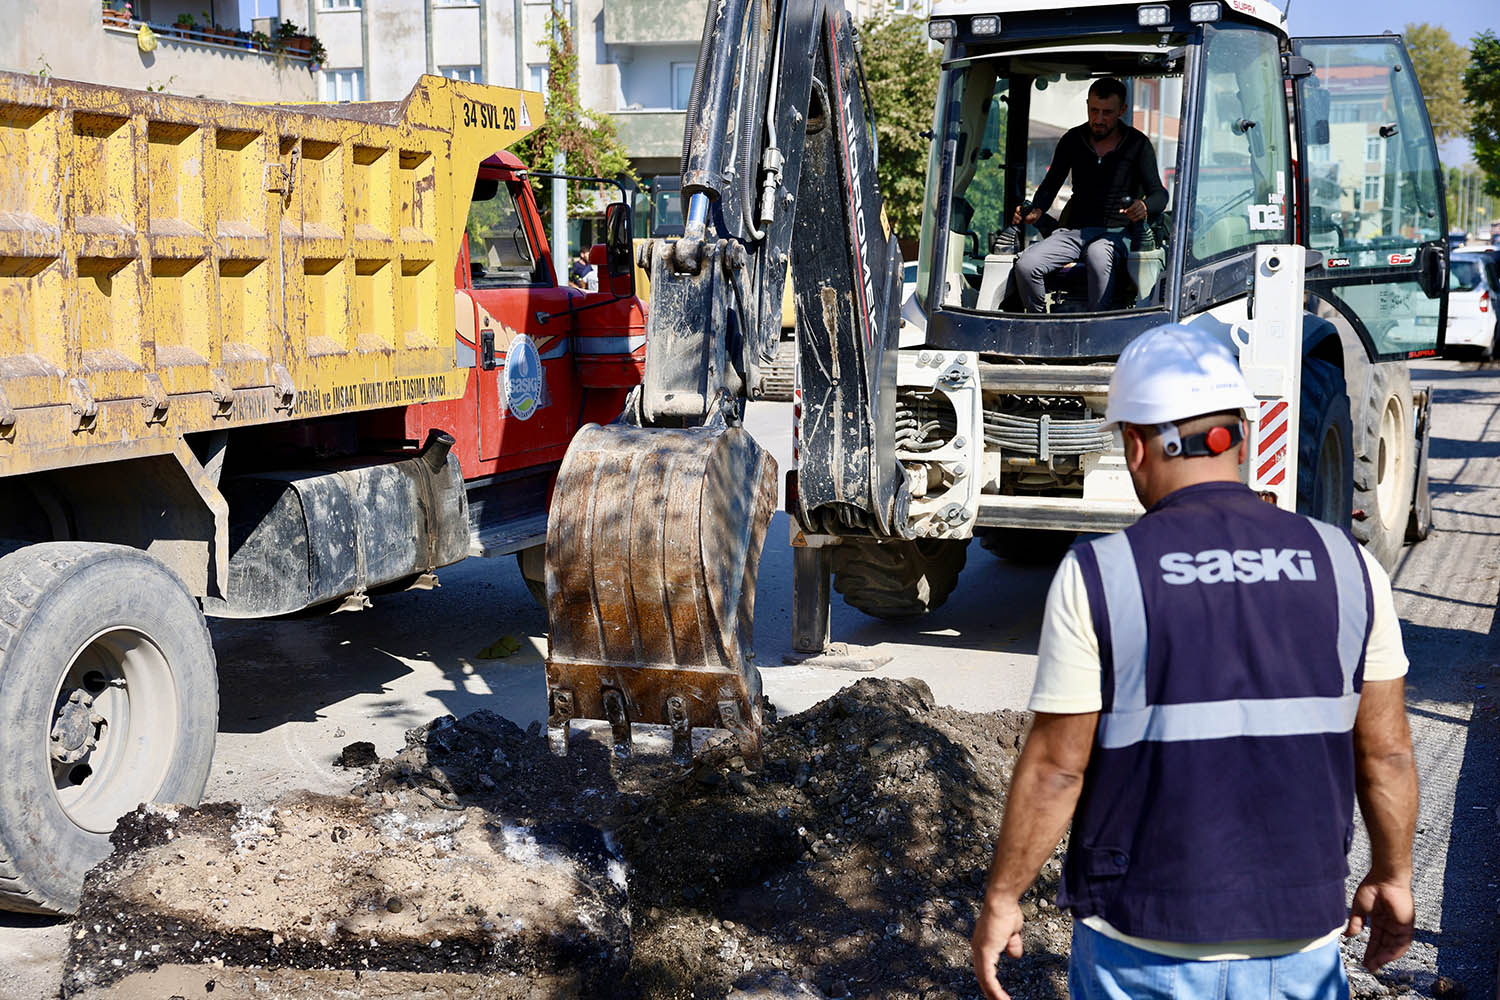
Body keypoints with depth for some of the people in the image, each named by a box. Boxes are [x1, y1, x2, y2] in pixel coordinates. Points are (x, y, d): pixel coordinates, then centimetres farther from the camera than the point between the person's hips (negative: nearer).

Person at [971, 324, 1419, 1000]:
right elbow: (1387, 753, 3)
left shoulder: (1095, 576, -13)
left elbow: (1055, 768, -11)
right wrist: (1392, 877, 18)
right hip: (1300, 943, 3)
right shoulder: (1346, 567, -4)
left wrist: (1000, 900, 2)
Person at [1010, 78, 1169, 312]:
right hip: (1074, 230, 3)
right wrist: (1036, 210, -8)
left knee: (1099, 261, -40)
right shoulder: (1072, 140, 9)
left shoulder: (1137, 144, 1)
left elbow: (1159, 194, -2)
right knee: (1025, 265, -23)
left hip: (1115, 233, -3)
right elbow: (1050, 184, 15)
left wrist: (1144, 206, -28)